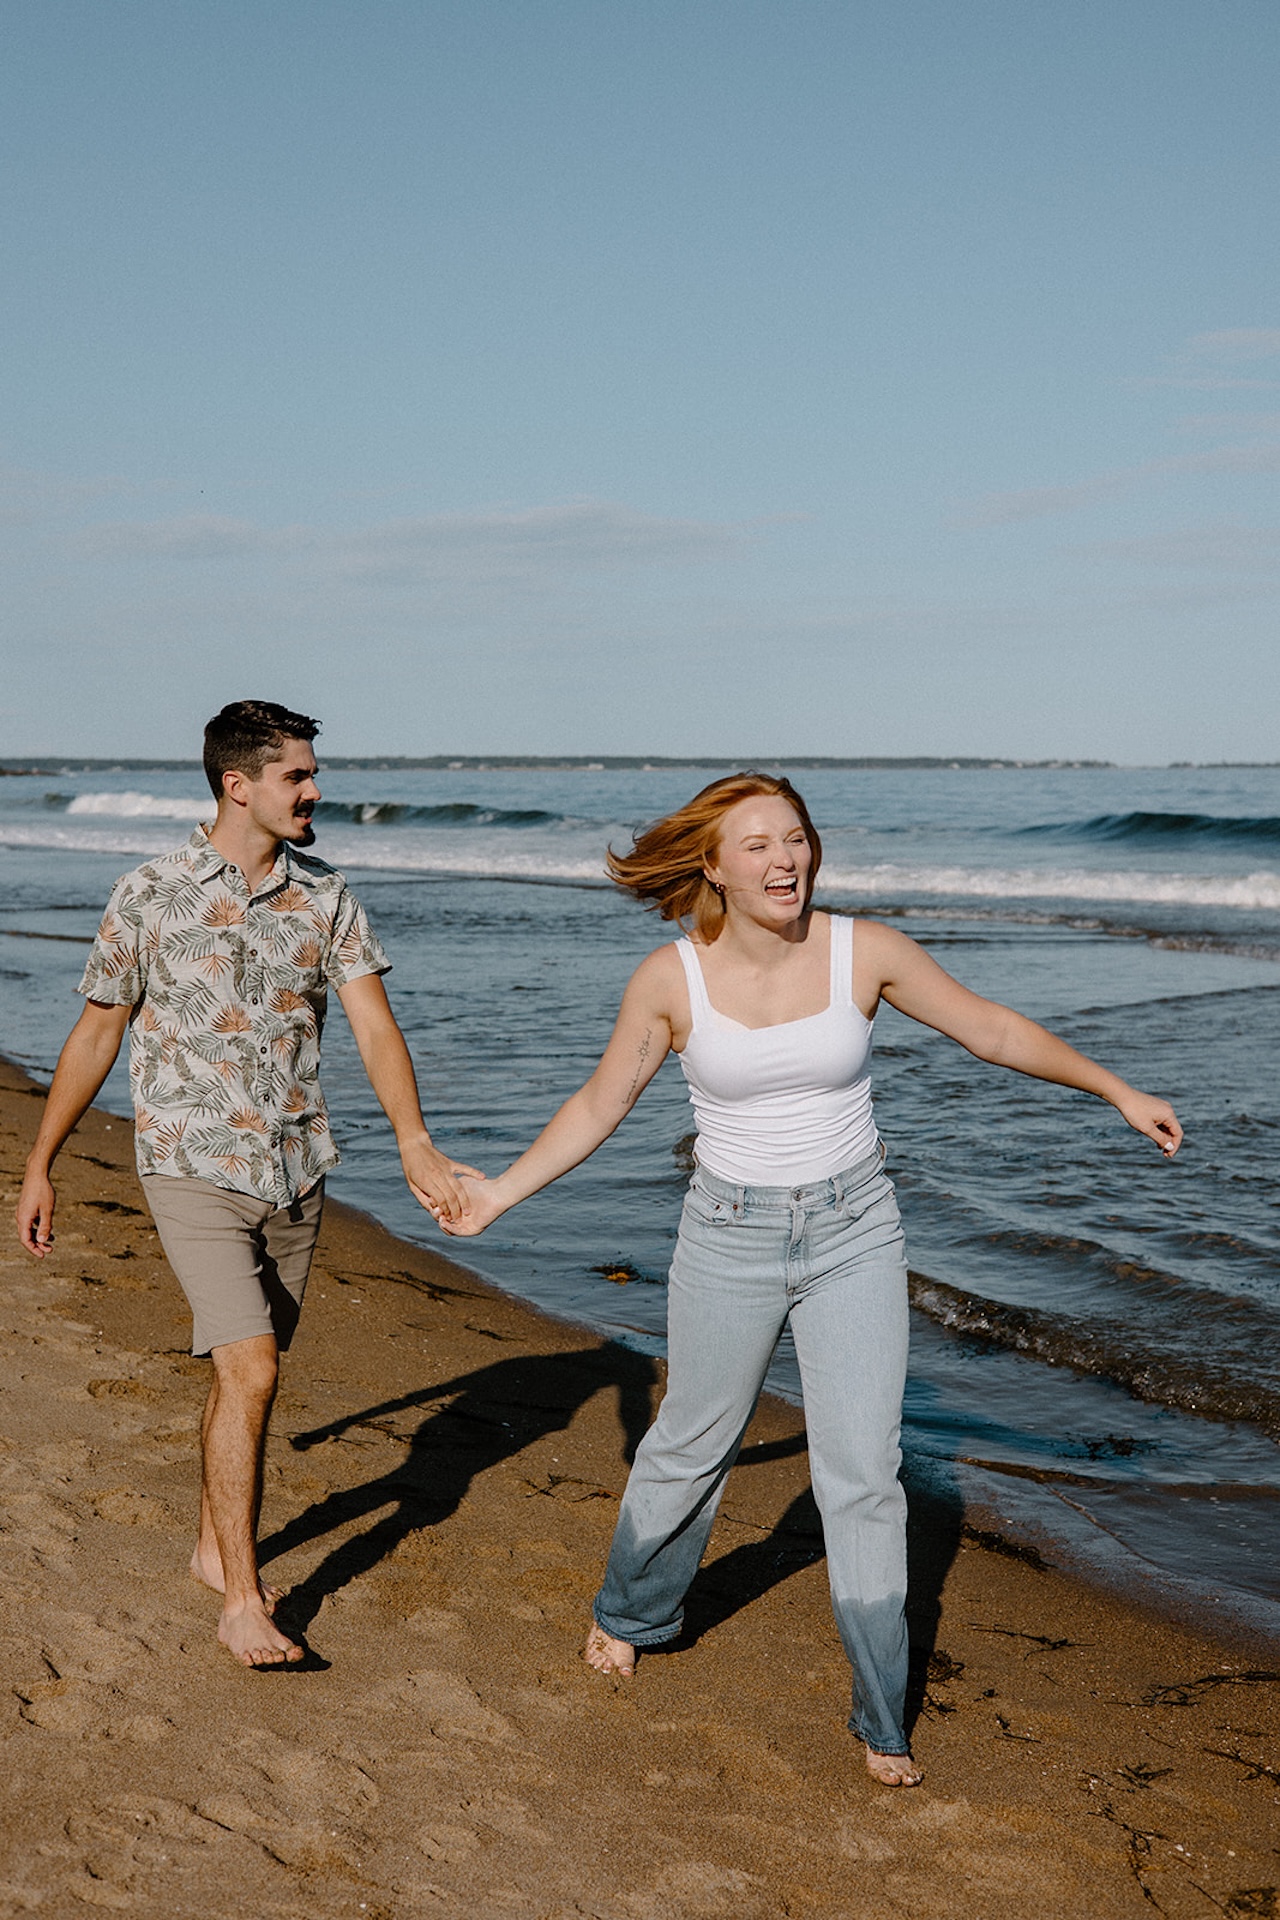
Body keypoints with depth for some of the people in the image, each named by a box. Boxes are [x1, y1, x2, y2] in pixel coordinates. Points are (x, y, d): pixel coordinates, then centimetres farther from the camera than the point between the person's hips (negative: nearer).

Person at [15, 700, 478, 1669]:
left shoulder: (327, 898, 2)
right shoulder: (151, 896, -6)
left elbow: (375, 1022, -7)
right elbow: (96, 1037, 3)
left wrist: (415, 1145, -21)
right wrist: (40, 1165, 6)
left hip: (296, 1172, 4)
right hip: (195, 1168, -4)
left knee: (248, 1372, 14)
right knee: (249, 1371, -14)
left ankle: (216, 1545, 34)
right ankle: (242, 1600, -6)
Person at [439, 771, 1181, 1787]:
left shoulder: (867, 951, -10)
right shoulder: (671, 978, -11)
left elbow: (992, 1029, 1)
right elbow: (600, 1104, 1)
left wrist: (1120, 1091, 3)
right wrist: (502, 1191, -3)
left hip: (853, 1229, 0)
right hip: (730, 1234, 0)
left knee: (864, 1471, -4)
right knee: (691, 1445, 17)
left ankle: (882, 1717, 11)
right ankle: (631, 1613, 47)